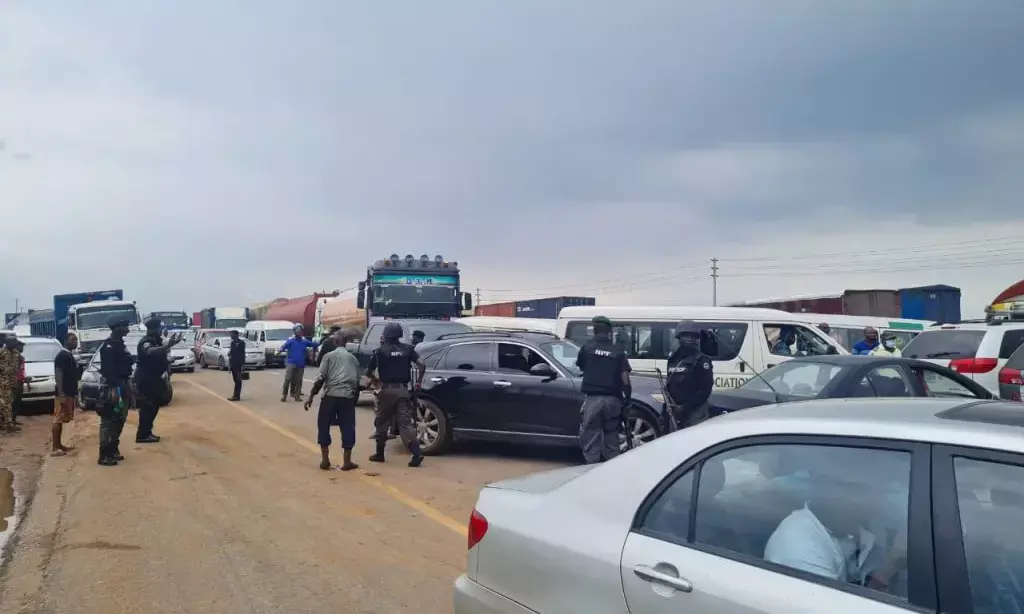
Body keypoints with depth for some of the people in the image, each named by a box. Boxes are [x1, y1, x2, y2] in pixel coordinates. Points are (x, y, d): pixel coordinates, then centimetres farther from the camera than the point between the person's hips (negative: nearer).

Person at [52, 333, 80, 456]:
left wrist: (74, 393, 21)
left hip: (70, 393, 10)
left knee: (62, 419, 13)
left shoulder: (69, 356, 16)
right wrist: (61, 394, -25)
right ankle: (54, 448, -7)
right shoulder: (62, 355, -13)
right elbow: (58, 375, -20)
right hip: (63, 394, -10)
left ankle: (59, 445, 20)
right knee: (58, 419, -8)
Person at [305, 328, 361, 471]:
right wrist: (355, 399, 22)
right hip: (348, 397, 2)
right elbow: (357, 382, 14)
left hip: (331, 395, -2)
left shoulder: (328, 356, 5)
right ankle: (346, 461, 8)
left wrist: (311, 396, 0)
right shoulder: (353, 358, 17)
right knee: (347, 428, 8)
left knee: (323, 426, 12)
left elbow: (320, 378, -4)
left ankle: (325, 460, 12)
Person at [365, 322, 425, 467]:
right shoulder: (407, 349, 6)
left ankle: (380, 453, 23)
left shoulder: (381, 350, 1)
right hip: (403, 390, 2)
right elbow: (422, 365, -4)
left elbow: (368, 371, 7)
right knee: (406, 422, -1)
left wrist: (375, 379, 27)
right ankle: (417, 454, -15)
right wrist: (419, 381, 7)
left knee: (381, 422, 14)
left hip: (387, 390, -2)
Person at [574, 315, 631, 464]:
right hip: (613, 399, 2)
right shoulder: (618, 351, 4)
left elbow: (580, 367, 20)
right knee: (611, 438, 12)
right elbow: (625, 380, 0)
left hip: (593, 398, -2)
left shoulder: (587, 347, 2)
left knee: (591, 439, 1)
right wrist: (627, 399, 12)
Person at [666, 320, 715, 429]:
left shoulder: (701, 360, -7)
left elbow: (705, 389, -14)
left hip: (694, 411, -7)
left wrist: (687, 407, -20)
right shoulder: (673, 359, 15)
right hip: (675, 411, 7)